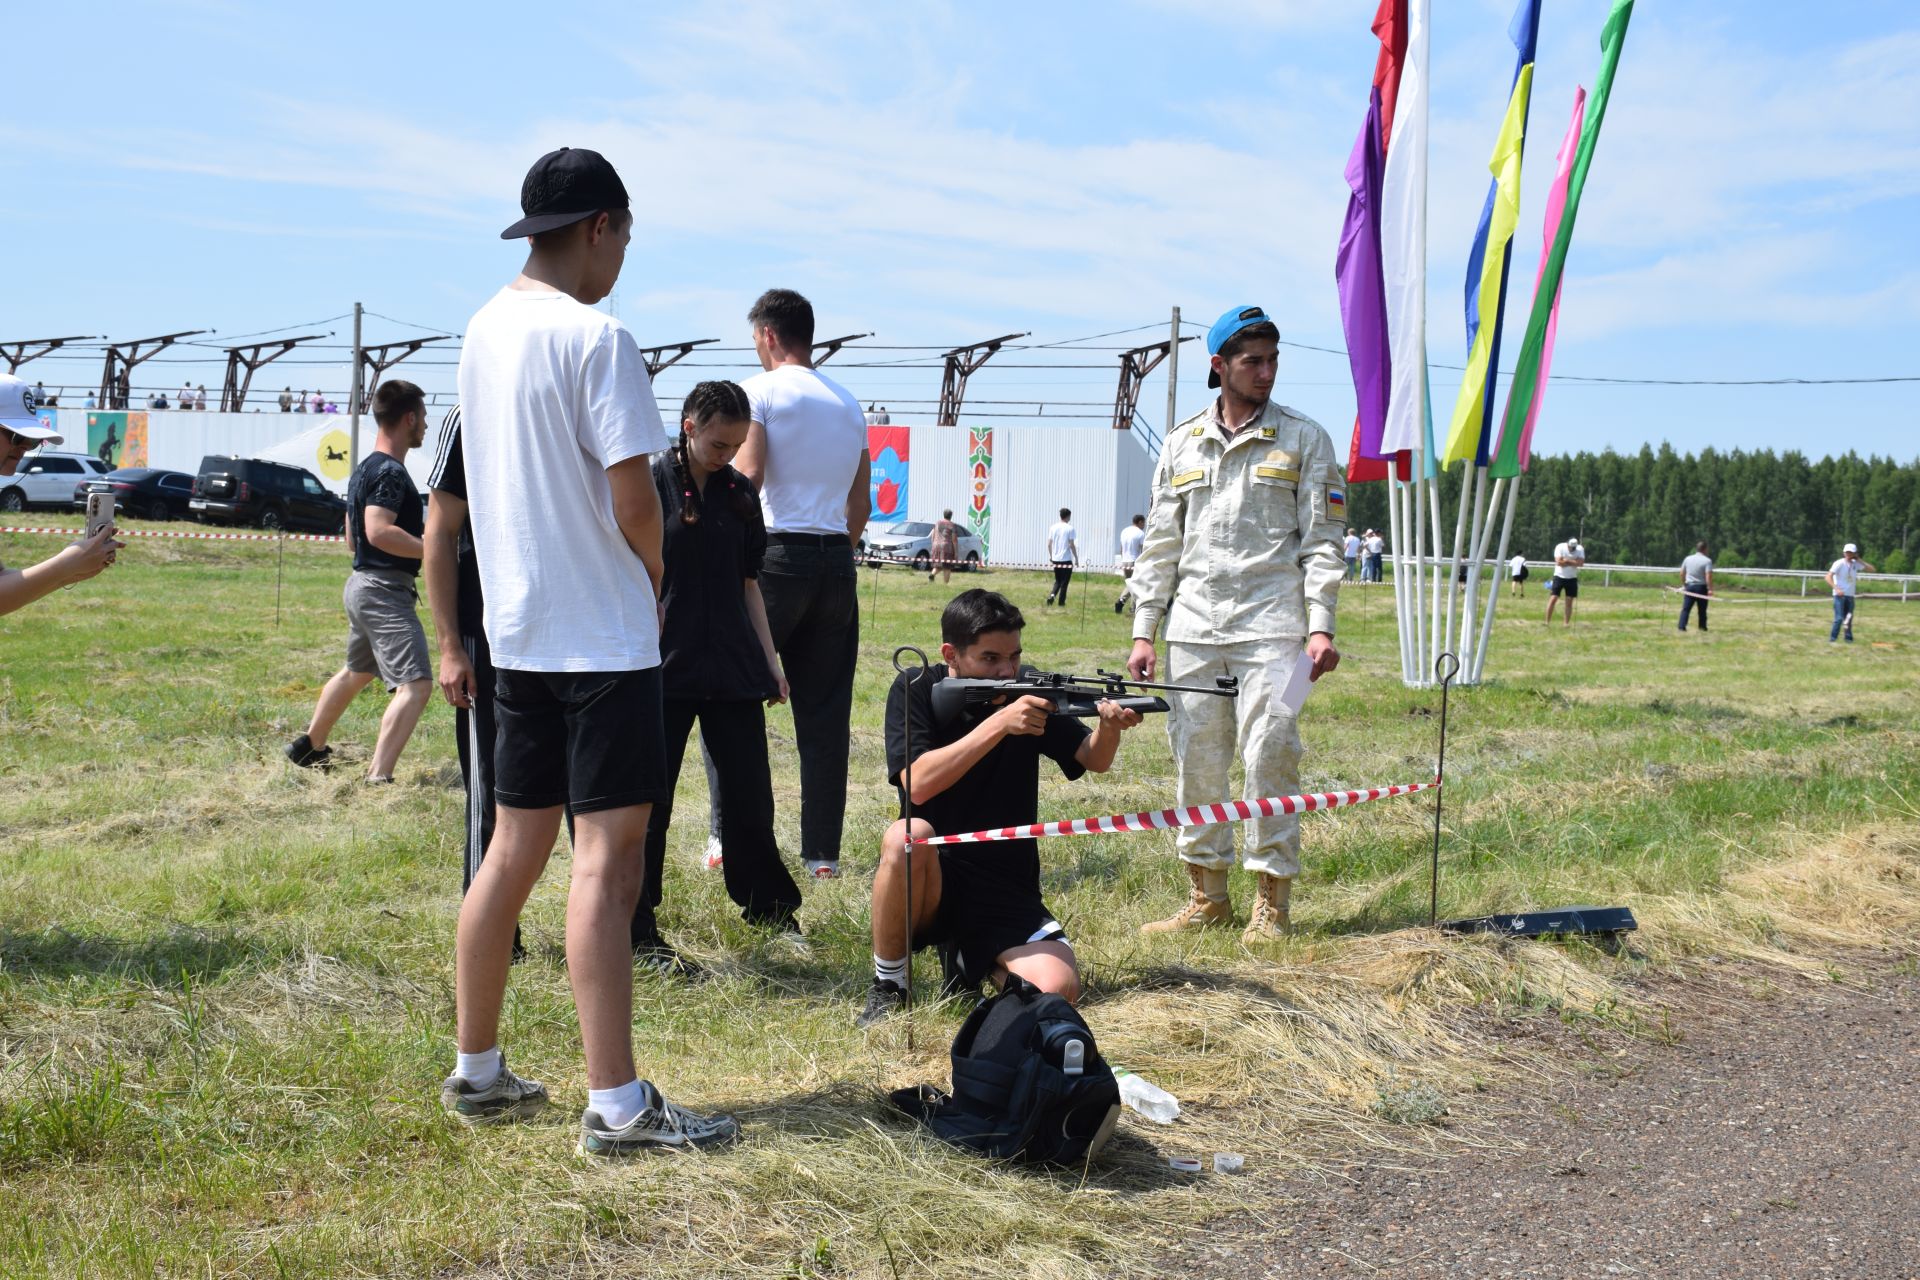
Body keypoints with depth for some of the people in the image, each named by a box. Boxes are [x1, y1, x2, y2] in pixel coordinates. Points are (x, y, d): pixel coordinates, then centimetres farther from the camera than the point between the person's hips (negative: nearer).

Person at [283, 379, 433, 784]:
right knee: (416, 684, -17)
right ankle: (378, 777, -26)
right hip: (386, 590, -11)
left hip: (362, 583, 11)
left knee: (356, 672, 29)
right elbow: (379, 530, -29)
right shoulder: (391, 471, -16)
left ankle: (310, 747, 43)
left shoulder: (364, 470, 16)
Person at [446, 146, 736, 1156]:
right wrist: (655, 577, 2)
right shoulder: (594, 336, -14)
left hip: (520, 630, 8)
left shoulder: (484, 329, 11)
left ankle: (476, 1072, 23)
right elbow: (633, 498, -18)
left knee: (514, 849, 15)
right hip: (602, 633, -8)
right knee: (606, 858, -7)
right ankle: (615, 1105, -5)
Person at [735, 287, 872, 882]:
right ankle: (822, 852, 7)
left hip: (776, 555, -5)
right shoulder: (848, 403, 17)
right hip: (837, 563, 5)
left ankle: (733, 837, 0)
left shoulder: (760, 390, -2)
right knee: (825, 714, 6)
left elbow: (747, 476, -15)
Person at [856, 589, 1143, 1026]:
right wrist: (1000, 723, -28)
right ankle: (887, 985, -14)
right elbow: (919, 784, -21)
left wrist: (1109, 727, -27)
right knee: (907, 836, -36)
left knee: (1059, 988, -23)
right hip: (930, 882, -2)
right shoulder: (916, 690, -6)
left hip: (1008, 895, 3)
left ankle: (966, 959, 12)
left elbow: (1094, 760, -3)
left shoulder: (1027, 693, 3)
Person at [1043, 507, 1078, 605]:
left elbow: (1049, 544, 6)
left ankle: (1052, 594, -7)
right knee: (1064, 582, 5)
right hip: (1066, 560, -4)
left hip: (1055, 559, 4)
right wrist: (1076, 558, -2)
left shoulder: (1053, 528, 4)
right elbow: (1072, 545, -11)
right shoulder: (1069, 528, -9)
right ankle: (1061, 602, 6)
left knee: (1057, 581, 17)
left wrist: (1050, 556, 18)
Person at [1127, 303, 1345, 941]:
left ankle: (1272, 900, 1)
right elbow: (1161, 545, 14)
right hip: (1193, 628, 3)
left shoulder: (1304, 439, 4)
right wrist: (1143, 631, 8)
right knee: (1196, 763, 5)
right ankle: (1207, 894, 16)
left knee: (1270, 758, -9)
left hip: (1271, 626, -3)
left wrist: (1320, 626, -10)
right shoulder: (1182, 444, 13)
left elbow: (1322, 541, 1)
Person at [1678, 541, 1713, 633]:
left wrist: (1683, 585, 23)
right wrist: (1710, 589, -15)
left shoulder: (1688, 559, 7)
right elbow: (1708, 576, -17)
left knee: (1686, 608, 1)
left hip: (1689, 587, 3)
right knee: (1702, 609, 9)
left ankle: (1682, 626, -7)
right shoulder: (1707, 561, -8)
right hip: (1701, 587, -3)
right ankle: (1702, 627, 15)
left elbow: (1682, 573, 12)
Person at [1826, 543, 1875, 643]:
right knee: (1839, 618, -13)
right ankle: (1832, 638, -7)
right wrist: (1836, 589, -28)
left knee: (1849, 618, 10)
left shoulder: (1856, 564, 6)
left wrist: (1860, 560, -2)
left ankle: (1849, 638, 21)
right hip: (1840, 595, -5)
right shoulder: (1839, 563, -8)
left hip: (1850, 595, 5)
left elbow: (1872, 570, 5)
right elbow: (1828, 577, -15)